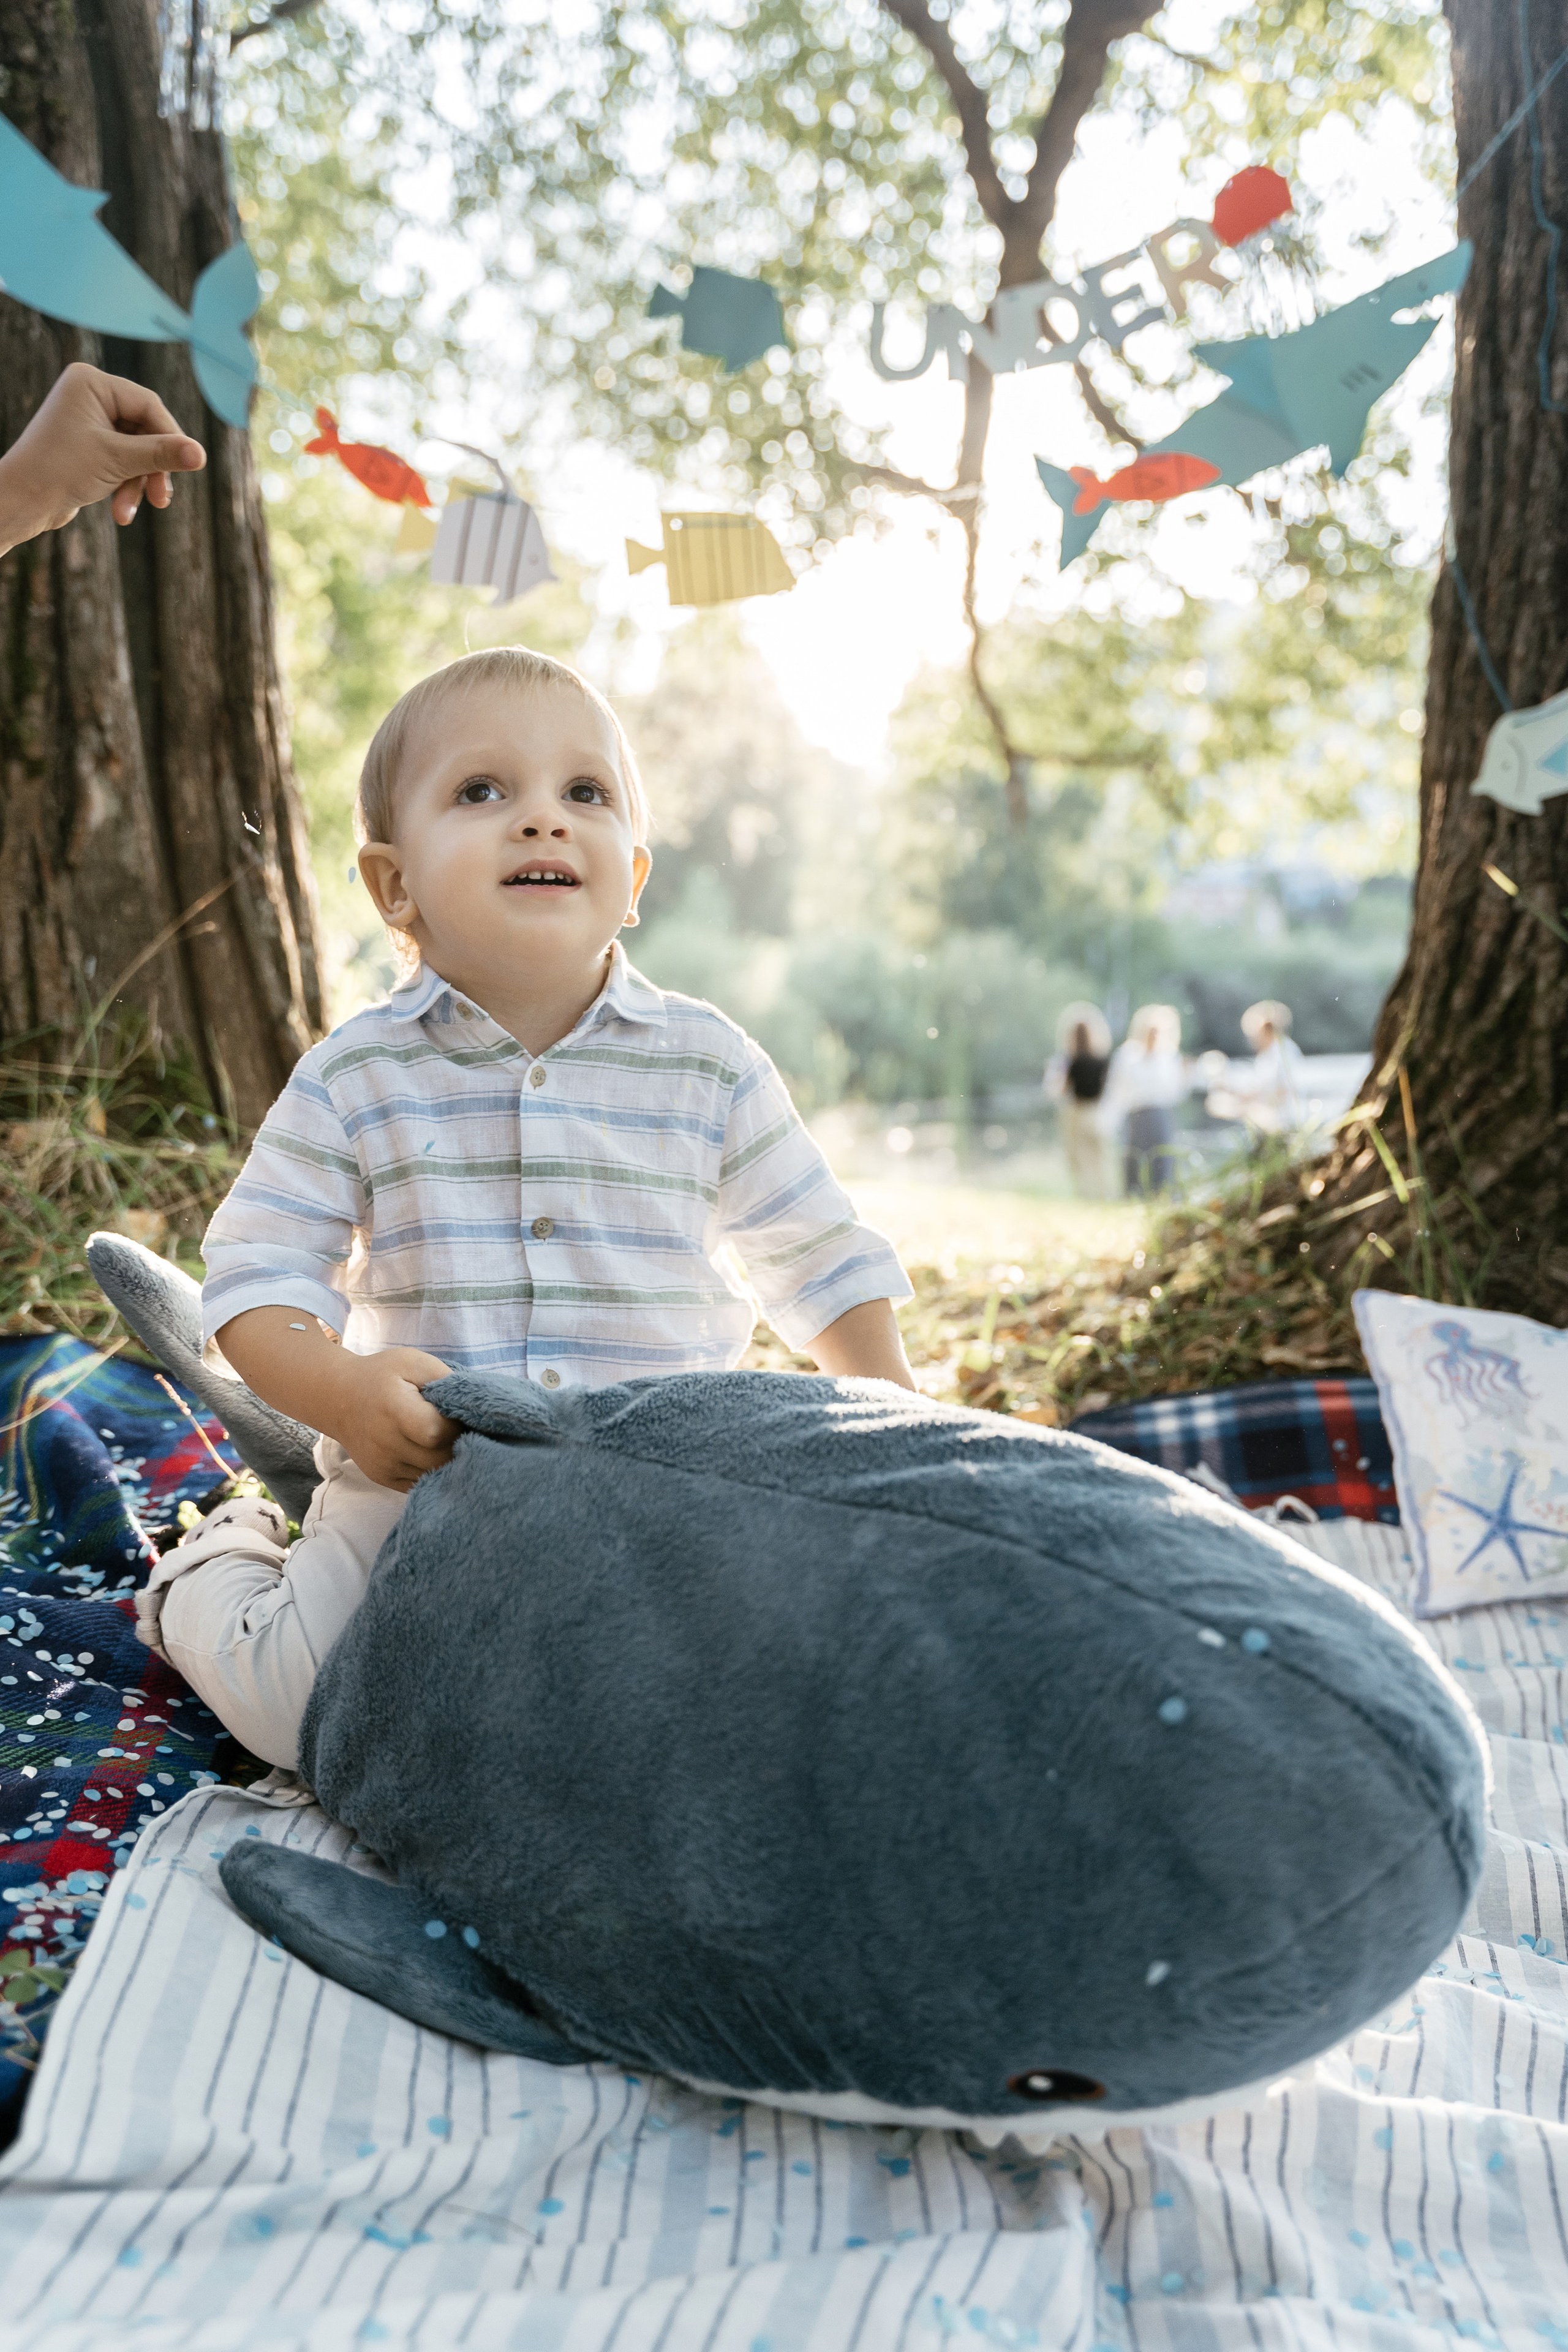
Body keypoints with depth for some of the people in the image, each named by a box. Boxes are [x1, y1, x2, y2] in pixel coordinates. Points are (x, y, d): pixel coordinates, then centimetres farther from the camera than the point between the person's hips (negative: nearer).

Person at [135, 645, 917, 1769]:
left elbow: (820, 1255, 6)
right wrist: (342, 1389, -21)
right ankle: (220, 1567, 24)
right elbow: (261, 1268, -2)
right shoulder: (356, 1075, -4)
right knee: (290, 1700, -13)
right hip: (416, 1476, -1)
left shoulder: (708, 1064, -2)